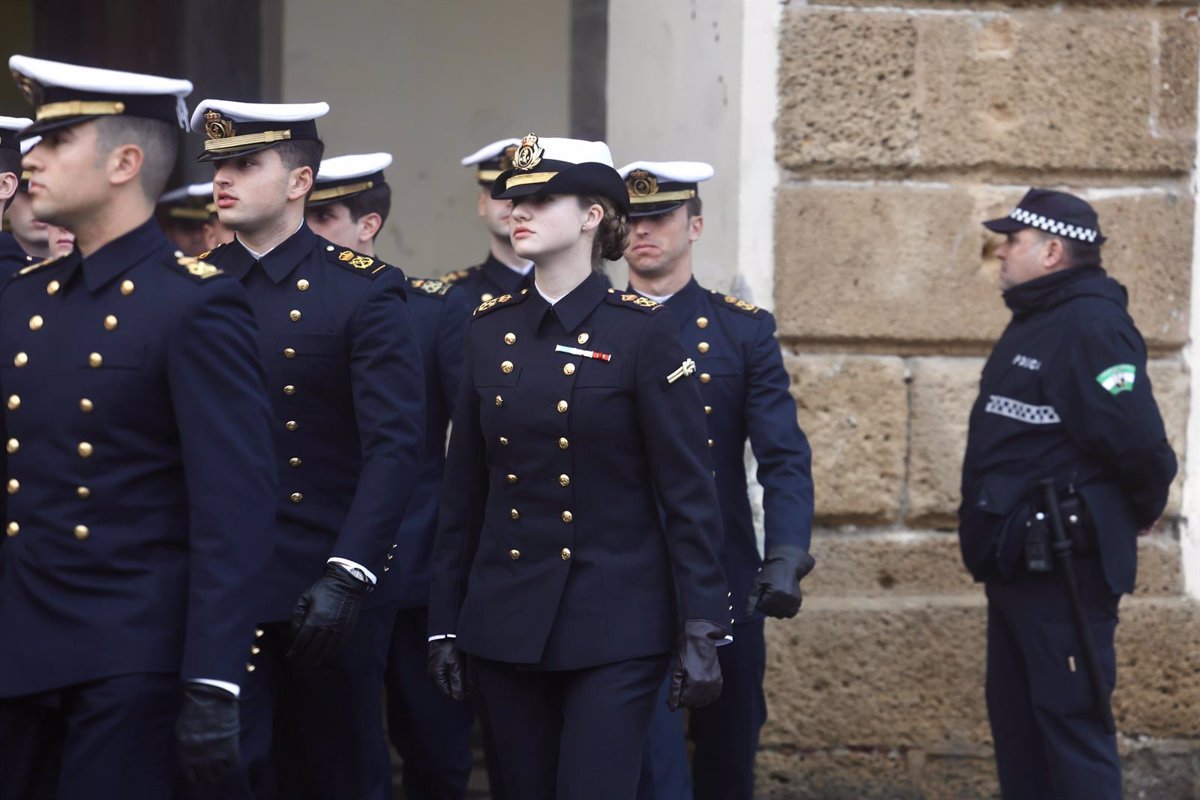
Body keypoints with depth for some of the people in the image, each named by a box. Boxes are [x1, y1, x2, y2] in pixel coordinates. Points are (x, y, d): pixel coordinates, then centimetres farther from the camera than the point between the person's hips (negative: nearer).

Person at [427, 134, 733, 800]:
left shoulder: (643, 332, -7)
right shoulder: (490, 328, 7)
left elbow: (689, 493, -8)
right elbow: (463, 490, 10)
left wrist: (702, 632, -12)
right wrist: (444, 623, 9)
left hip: (614, 624, -5)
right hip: (506, 620, 5)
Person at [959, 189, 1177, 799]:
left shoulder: (1092, 326, -17)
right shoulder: (1032, 324, 15)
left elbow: (1136, 441, -25)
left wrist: (1143, 508, -7)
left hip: (1064, 567, -11)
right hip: (1016, 561, 11)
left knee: (1071, 723, -8)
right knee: (1015, 723, 16)